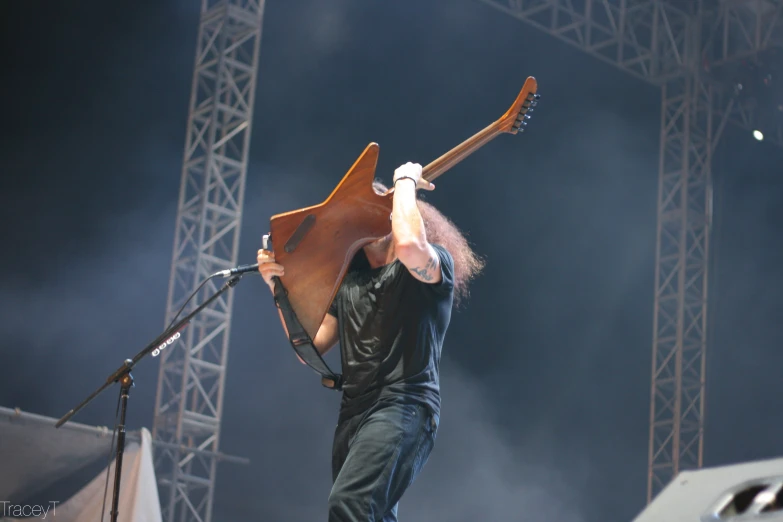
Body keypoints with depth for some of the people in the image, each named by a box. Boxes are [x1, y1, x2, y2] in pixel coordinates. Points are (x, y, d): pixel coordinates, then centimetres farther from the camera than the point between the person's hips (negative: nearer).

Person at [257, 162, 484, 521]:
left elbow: (409, 244, -23)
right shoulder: (348, 281, 21)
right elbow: (311, 349, 19)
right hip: (353, 414, 8)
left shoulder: (435, 263, 2)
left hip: (404, 406, -8)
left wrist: (405, 182, -5)